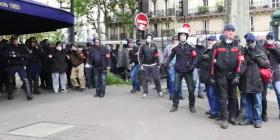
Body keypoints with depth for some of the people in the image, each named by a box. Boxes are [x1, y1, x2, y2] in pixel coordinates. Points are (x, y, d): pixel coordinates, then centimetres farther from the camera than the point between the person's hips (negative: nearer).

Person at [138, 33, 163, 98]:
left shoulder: (154, 46, 6)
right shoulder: (142, 46, 1)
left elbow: (157, 55, 8)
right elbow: (140, 56, 2)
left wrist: (158, 64, 4)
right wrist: (141, 64, -6)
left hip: (153, 65, 1)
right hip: (145, 65, -1)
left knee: (157, 79, 1)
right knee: (145, 80, 2)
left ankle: (159, 91, 12)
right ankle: (145, 93, 9)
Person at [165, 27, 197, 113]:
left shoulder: (190, 48, -1)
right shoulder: (176, 48, 4)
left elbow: (195, 58, -1)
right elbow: (171, 56, 12)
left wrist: (193, 65, -16)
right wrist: (167, 63, -3)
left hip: (188, 71, -1)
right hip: (178, 71, 1)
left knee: (191, 89, 3)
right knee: (176, 89, 4)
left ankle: (191, 106, 17)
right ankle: (175, 105, 16)